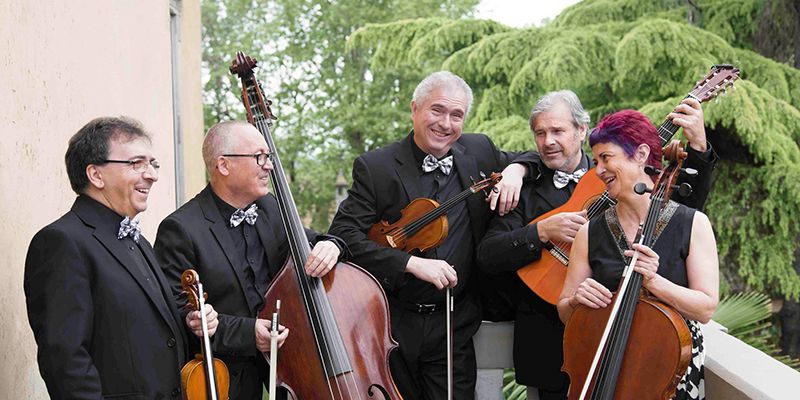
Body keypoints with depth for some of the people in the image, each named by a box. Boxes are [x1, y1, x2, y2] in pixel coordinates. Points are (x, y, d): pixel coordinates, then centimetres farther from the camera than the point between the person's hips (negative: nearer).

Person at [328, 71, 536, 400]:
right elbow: (343, 233, -13)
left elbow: (525, 159, 22)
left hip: (453, 330, 3)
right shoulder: (375, 167, -6)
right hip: (392, 326, -2)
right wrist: (411, 263, -22)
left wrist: (514, 169, -3)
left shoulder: (479, 152, 6)